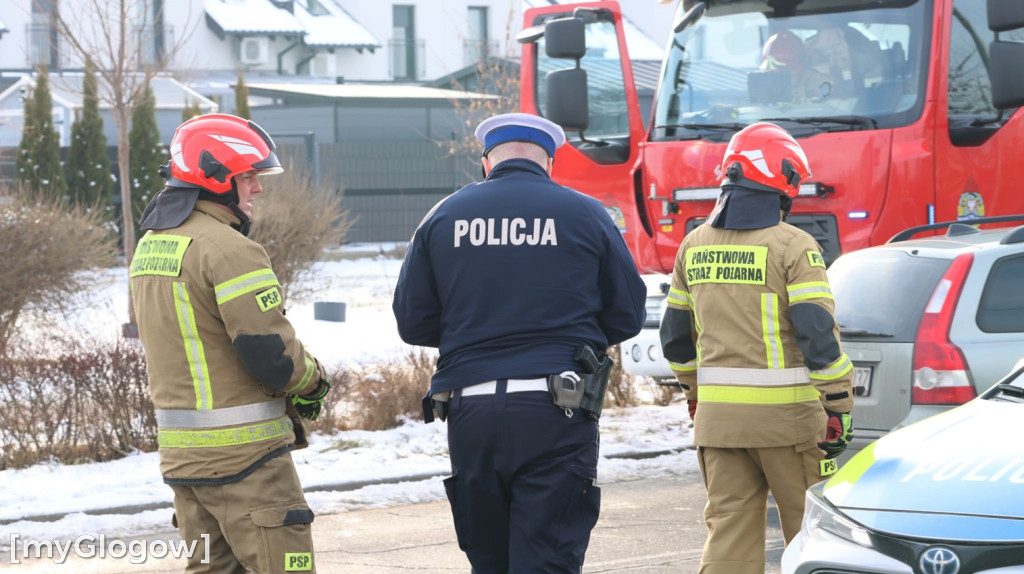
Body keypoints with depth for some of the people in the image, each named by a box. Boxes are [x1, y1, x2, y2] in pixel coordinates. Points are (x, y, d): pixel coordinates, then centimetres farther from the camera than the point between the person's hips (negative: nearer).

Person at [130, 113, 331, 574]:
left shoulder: (149, 246, 13)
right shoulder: (228, 248, -17)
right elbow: (270, 351, -20)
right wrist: (312, 381, 0)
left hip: (179, 449, 9)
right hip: (241, 451, -9)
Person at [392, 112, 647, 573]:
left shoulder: (443, 217, 7)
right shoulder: (585, 215, 2)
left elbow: (413, 324, 7)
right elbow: (626, 317, 6)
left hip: (470, 412, 2)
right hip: (555, 414, -2)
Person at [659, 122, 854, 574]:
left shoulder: (695, 245, 8)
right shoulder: (793, 247, -10)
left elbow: (675, 336, 16)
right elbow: (819, 334, -16)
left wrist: (694, 393, 30)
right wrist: (839, 407, -11)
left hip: (717, 415, 5)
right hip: (785, 417, -5)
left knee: (728, 532, 7)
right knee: (808, 526, 8)